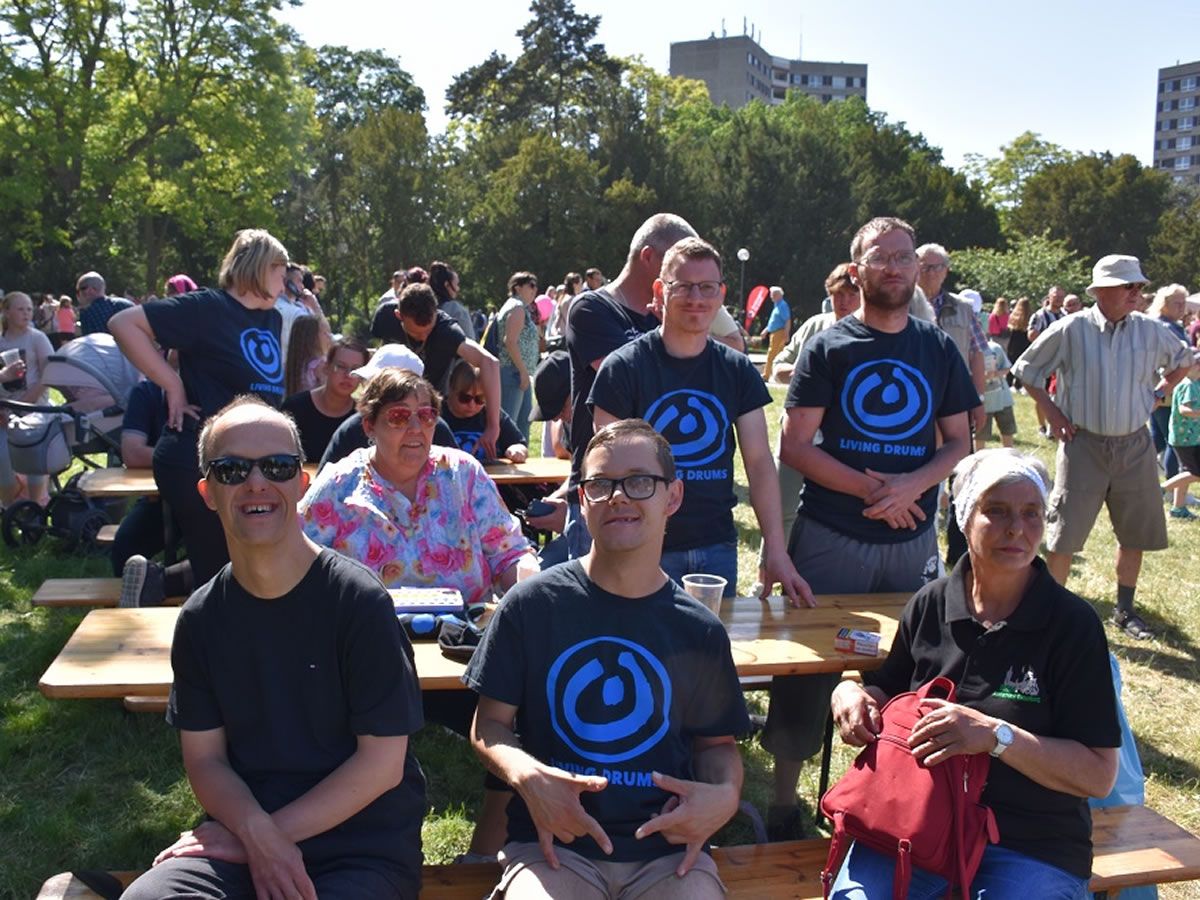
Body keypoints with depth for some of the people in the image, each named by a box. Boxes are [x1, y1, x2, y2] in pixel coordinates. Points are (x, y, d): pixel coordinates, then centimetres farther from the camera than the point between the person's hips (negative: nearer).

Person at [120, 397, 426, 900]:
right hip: (244, 831, 4)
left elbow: (382, 762, -10)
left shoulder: (358, 601, -11)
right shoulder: (201, 618, 3)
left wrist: (260, 834, -9)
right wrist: (257, 832, -14)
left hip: (363, 844, -3)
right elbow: (205, 758, 5)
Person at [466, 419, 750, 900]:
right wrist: (525, 776, -15)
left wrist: (726, 795, -5)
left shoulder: (700, 632, 5)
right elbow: (489, 723, 4)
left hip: (668, 847, 3)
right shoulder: (531, 604, 0)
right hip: (554, 841, -2)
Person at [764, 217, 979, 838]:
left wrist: (913, 484, -13)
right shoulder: (827, 348, -1)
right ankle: (784, 799, 18)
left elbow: (958, 442, 8)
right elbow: (794, 446, -6)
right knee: (808, 667, 2)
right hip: (831, 537, -3)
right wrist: (869, 489, -17)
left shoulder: (939, 349, 8)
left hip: (914, 541, 3)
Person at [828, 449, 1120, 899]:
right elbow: (890, 694, 21)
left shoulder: (1074, 624, -5)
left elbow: (1099, 775, -9)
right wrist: (851, 692, -2)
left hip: (1032, 842, -2)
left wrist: (995, 736, -21)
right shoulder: (930, 605, 5)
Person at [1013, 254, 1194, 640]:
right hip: (1084, 445, -4)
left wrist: (1158, 393, 9)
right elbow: (1026, 369, 1)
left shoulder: (1150, 331, 1)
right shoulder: (1071, 330, -9)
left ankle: (1125, 610, 27)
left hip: (1134, 446, 4)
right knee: (1064, 534, -2)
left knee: (1136, 532, 11)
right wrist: (1050, 411, -3)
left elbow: (1184, 359, 21)